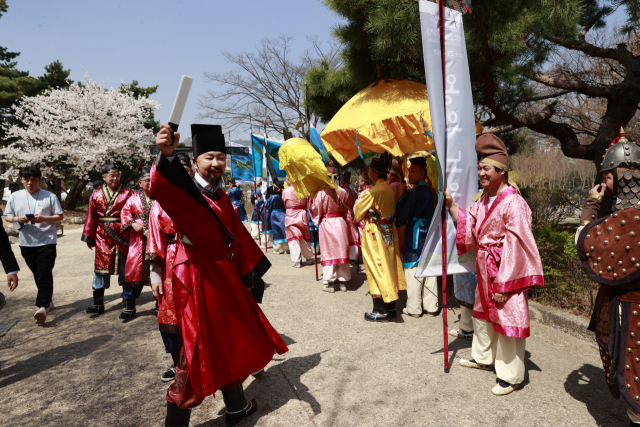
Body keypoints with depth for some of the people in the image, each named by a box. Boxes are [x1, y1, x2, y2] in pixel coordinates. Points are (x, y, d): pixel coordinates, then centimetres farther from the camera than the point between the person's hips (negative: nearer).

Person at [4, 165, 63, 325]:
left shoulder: (50, 196, -2)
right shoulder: (15, 197, 5)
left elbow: (60, 216, 0)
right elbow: (7, 216, 10)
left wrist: (43, 218, -17)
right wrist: (17, 219, -12)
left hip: (47, 241, -4)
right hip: (26, 243, 4)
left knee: (45, 274, -10)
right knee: (37, 275, 13)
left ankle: (42, 307, -14)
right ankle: (48, 302, 28)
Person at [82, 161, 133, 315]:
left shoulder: (127, 193, 2)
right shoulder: (96, 195, 8)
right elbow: (91, 217, 10)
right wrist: (89, 236, 8)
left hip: (123, 236, -1)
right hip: (103, 237, 2)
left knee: (124, 268, 8)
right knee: (101, 267, 3)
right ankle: (98, 303, 9)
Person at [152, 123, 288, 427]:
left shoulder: (221, 198, 11)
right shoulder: (184, 191, -12)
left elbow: (237, 238, 14)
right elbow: (162, 187, -37)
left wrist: (249, 275, 13)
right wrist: (166, 155, -56)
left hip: (224, 275, 8)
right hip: (197, 278, -8)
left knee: (231, 340, 19)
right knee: (198, 347, 0)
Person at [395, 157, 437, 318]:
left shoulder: (413, 193, -14)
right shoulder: (432, 192, 7)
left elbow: (403, 216, -13)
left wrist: (397, 224, 6)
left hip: (415, 236, -7)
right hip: (430, 235, 7)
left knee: (413, 271, 1)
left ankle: (414, 308, 7)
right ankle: (431, 306, 18)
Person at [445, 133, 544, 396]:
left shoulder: (513, 203, -20)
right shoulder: (483, 200, 7)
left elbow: (515, 247, -21)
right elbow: (467, 226, 9)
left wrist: (504, 285, -21)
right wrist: (451, 205, -3)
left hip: (504, 271, -9)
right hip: (484, 268, 9)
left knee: (507, 320, 2)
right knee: (482, 313, 22)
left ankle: (511, 376, 18)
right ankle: (483, 357, 42)